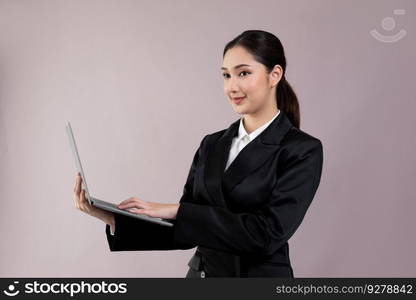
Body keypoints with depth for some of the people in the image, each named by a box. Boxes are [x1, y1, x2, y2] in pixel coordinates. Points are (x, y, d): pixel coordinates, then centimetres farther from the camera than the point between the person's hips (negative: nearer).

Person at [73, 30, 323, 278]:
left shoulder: (303, 150, -12)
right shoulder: (212, 145, 5)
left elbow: (268, 232, -22)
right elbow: (186, 229, 4)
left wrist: (176, 210, -20)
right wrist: (113, 218, -8)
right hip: (201, 274, 5)